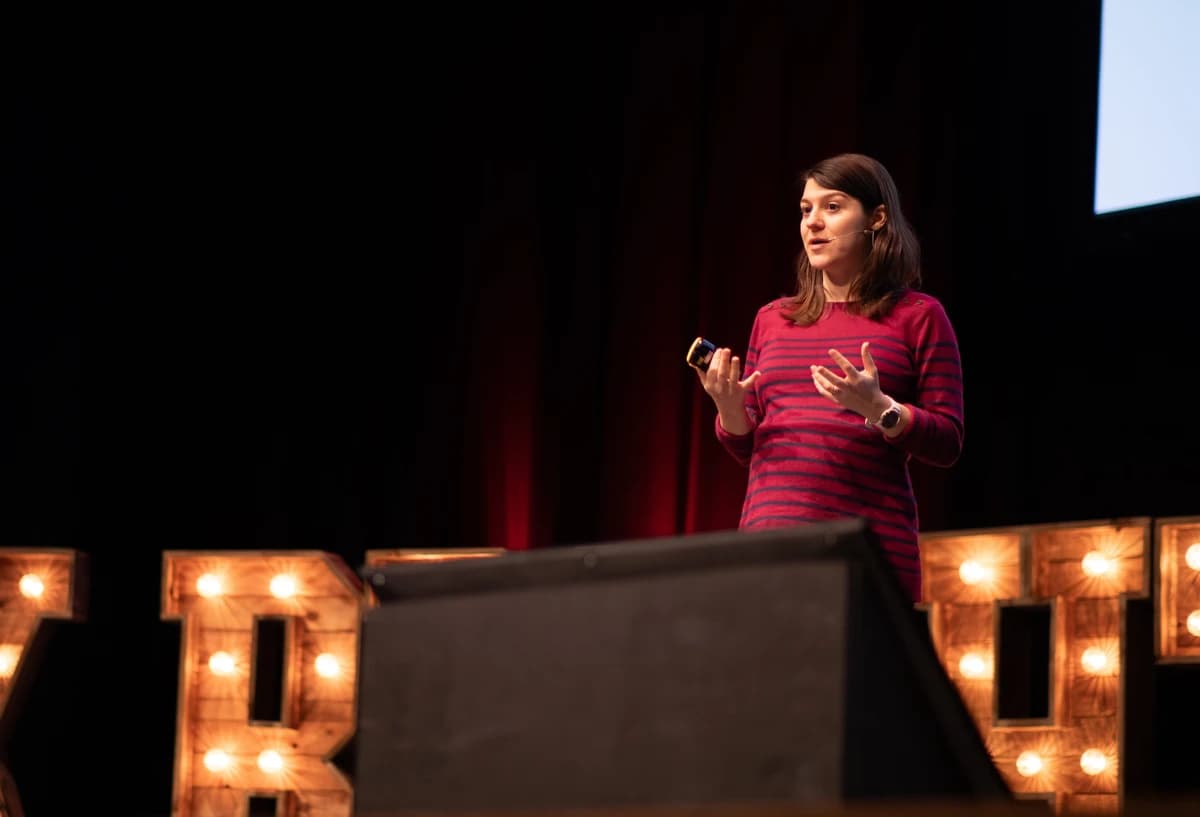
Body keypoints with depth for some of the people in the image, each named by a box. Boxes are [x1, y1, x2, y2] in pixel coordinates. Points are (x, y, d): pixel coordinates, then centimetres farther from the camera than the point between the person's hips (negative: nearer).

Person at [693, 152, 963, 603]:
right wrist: (730, 409, -2)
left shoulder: (917, 315, 4)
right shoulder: (772, 320, 16)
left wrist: (879, 409, -17)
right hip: (770, 529, 4)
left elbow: (947, 444, -1)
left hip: (868, 538, -4)